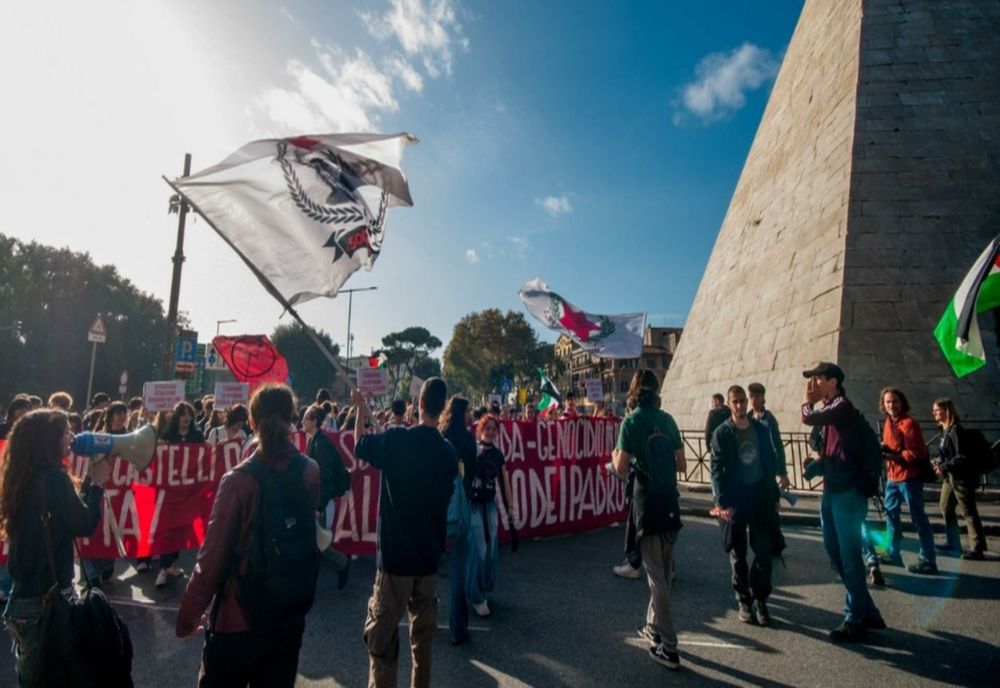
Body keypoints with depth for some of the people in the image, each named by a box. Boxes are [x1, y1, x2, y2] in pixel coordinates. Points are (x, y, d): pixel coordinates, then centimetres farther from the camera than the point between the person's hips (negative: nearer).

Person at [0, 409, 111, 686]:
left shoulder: (25, 478, 4)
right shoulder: (55, 478, -21)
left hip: (23, 596, 8)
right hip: (50, 597, -8)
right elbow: (85, 525, -15)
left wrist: (89, 478, 7)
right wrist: (97, 483, -5)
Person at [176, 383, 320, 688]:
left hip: (239, 617, -3)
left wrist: (188, 614, -2)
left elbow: (213, 554, -15)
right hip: (290, 614, 4)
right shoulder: (311, 472, -6)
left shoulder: (239, 481, -19)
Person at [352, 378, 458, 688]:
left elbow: (359, 445, 6)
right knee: (423, 629, 18)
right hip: (429, 553, 5)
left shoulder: (395, 439, -14)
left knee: (382, 633, 5)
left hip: (395, 552, -4)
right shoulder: (449, 451, -1)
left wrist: (361, 411, 19)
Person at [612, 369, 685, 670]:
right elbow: (681, 465, 8)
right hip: (671, 502, 6)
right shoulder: (668, 420, 4)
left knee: (656, 577, 2)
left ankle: (669, 648, 8)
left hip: (648, 504, -6)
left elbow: (621, 469, -16)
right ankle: (654, 627, 34)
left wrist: (614, 455, 4)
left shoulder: (631, 422, -11)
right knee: (663, 572, 18)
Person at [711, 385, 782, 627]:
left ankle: (760, 600, 18)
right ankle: (744, 600, 20)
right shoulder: (722, 433, -6)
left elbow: (770, 463, 10)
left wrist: (774, 496, 7)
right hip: (735, 498, -3)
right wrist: (723, 502, -15)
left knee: (764, 552, 3)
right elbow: (717, 469, -9)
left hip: (760, 496, 3)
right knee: (738, 554, 7)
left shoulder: (761, 430, 6)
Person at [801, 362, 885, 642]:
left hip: (848, 491, -10)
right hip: (833, 490, 10)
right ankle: (867, 612, 28)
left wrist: (810, 400, -5)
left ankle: (855, 621, 11)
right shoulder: (831, 409, 15)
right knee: (837, 554, 15)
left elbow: (808, 418, -24)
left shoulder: (843, 407, -13)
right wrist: (815, 464, 4)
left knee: (849, 556, -1)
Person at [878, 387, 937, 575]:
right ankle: (894, 554, 25)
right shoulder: (888, 423, 12)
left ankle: (929, 561, 4)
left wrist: (892, 456, -23)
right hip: (892, 477, 9)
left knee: (918, 519, -3)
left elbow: (916, 453, -18)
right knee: (891, 514, 14)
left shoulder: (909, 423, -13)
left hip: (909, 478, -9)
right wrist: (883, 450, 0)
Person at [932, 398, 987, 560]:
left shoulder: (956, 431, -18)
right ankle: (952, 543, 27)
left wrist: (944, 467, -21)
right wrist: (940, 462, 2)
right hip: (950, 477, 10)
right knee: (946, 508, 16)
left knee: (968, 512, -4)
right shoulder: (945, 431, 9)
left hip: (962, 478, -10)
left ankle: (977, 549, 2)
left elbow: (962, 457, -22)